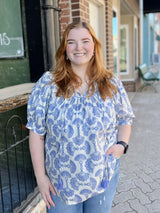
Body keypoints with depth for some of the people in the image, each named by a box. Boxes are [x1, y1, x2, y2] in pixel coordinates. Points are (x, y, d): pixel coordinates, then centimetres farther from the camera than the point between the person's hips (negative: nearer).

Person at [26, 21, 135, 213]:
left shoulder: (112, 84, -2)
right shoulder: (47, 84, -8)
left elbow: (124, 120, 9)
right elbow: (37, 132, -6)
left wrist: (122, 144, -11)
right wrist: (40, 176, -6)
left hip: (104, 178, 2)